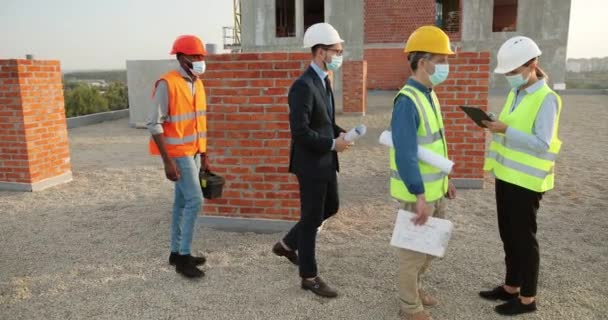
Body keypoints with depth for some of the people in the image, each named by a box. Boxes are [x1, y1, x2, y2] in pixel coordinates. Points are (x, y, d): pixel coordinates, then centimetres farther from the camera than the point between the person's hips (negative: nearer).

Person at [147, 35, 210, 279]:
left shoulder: (197, 84, 9)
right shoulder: (167, 84, -16)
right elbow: (155, 125, -17)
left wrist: (203, 155, 15)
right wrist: (168, 161, -21)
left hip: (193, 152, 8)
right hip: (178, 153, -8)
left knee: (182, 202, 12)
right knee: (195, 201, -9)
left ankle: (176, 252, 23)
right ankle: (183, 257, 3)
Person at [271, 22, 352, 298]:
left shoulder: (323, 80, 9)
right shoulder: (304, 85, -21)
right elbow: (300, 131, -26)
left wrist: (340, 133, 2)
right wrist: (333, 143, -18)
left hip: (325, 161, 10)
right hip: (311, 163, -10)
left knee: (331, 207, 22)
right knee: (312, 218, 3)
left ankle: (287, 244, 37)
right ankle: (309, 276, 21)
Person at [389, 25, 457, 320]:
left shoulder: (429, 96, 8)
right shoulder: (407, 102, -22)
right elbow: (405, 154, -27)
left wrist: (445, 179, 19)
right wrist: (419, 197, -27)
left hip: (434, 188, 9)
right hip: (417, 191, -9)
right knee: (414, 248, 6)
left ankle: (413, 286, 42)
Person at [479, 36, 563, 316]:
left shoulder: (547, 99, -14)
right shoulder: (514, 94, 10)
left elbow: (542, 143, -21)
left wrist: (505, 130, -26)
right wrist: (495, 126, 3)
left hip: (527, 179, -8)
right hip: (506, 174, 8)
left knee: (524, 238, 3)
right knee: (508, 235, 16)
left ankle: (528, 298, 20)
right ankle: (511, 287, 32)